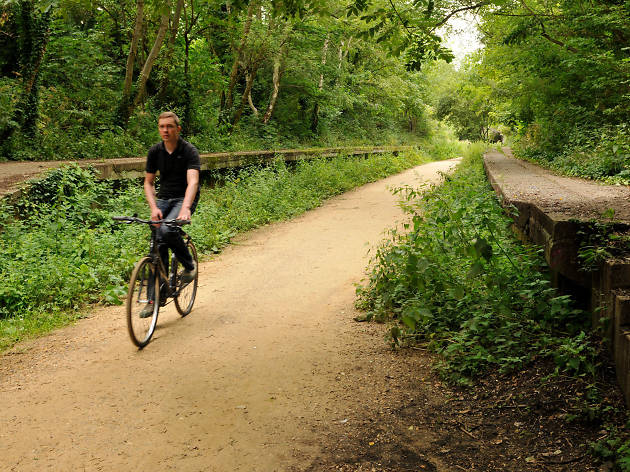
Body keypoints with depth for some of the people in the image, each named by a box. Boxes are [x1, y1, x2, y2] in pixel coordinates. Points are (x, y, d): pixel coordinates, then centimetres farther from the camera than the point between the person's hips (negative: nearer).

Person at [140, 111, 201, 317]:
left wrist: (185, 209, -46)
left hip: (184, 199, -4)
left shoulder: (189, 151, -14)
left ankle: (189, 265, -4)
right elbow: (148, 182, 4)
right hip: (163, 199, 5)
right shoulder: (155, 152, 1)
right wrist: (154, 207, -15)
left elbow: (193, 181, -29)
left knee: (167, 230, -32)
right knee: (158, 245, -9)